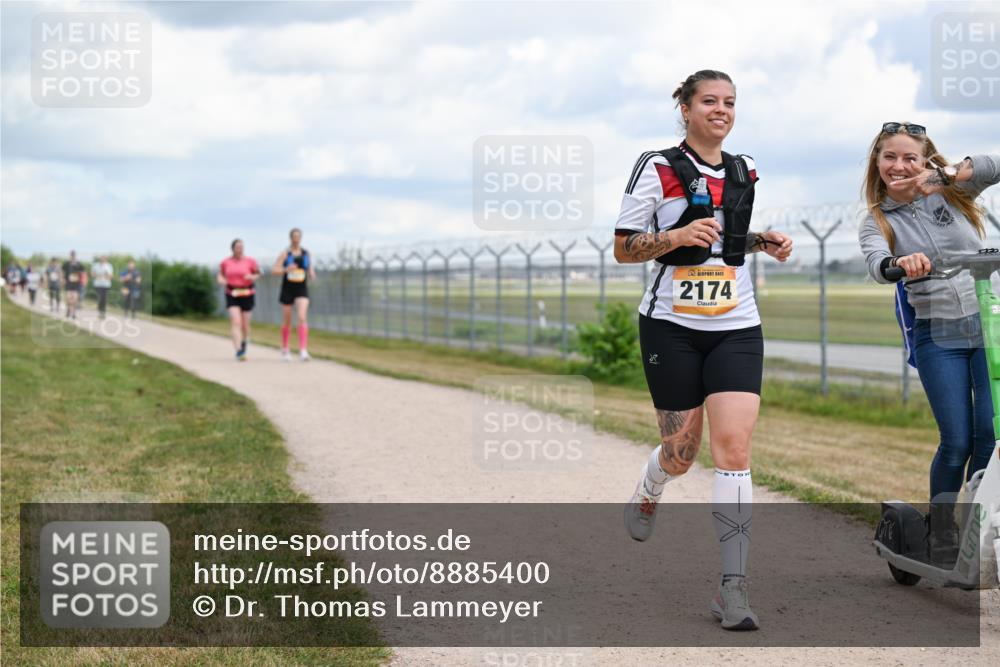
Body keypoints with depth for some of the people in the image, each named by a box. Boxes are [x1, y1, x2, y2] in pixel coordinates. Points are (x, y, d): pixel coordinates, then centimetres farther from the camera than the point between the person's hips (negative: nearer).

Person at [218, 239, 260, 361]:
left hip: (247, 295, 1)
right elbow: (221, 274, 16)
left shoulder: (250, 261, -2)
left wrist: (252, 277, -15)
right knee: (236, 322, -16)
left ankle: (244, 344, 41)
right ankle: (238, 351, -21)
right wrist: (220, 279, -6)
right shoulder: (225, 262, 1)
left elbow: (258, 273, 7)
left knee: (245, 324, 9)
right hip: (232, 295, -1)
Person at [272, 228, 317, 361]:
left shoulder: (306, 253, 6)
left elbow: (310, 269, 16)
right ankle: (284, 349, 28)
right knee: (287, 321, 9)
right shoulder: (285, 253, -3)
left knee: (302, 318, -16)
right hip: (287, 289, -1)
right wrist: (286, 269, -25)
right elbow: (275, 270, -7)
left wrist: (312, 274, -7)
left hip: (302, 290, 1)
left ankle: (303, 350, -21)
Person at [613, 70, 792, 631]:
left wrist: (765, 242, 8)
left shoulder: (747, 172, 11)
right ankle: (648, 492, 44)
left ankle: (734, 586, -10)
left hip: (737, 327, 3)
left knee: (735, 447, -12)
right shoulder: (658, 168, -3)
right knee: (681, 454, 5)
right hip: (671, 326, -3)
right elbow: (623, 249, -4)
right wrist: (678, 236, -20)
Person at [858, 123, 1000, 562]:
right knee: (956, 442, -4)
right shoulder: (877, 223, 2)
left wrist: (946, 174, -21)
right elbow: (876, 262, -20)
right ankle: (941, 537, 13)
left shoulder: (952, 192, 5)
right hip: (938, 337, -1)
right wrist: (900, 263, -43)